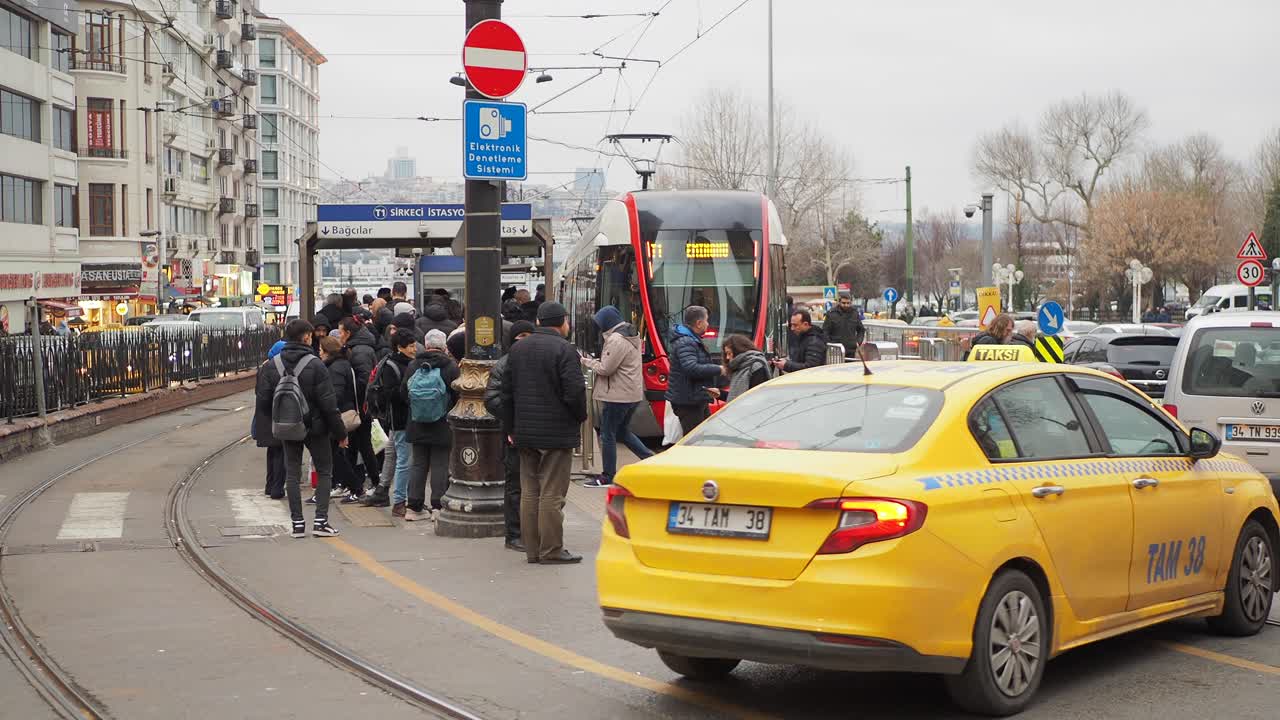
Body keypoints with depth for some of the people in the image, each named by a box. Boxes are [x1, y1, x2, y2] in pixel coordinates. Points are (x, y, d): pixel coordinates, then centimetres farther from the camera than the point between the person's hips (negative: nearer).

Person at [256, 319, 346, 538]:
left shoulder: (273, 365, -3)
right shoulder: (314, 365, -15)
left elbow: (263, 401, -1)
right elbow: (328, 403, -14)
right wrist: (340, 433, -6)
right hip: (315, 428, -3)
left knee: (292, 474, 11)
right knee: (324, 471, 8)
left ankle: (298, 522, 8)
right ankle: (320, 520, 0)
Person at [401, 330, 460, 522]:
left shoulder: (413, 365, -1)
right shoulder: (451, 366, -11)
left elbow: (403, 392, 5)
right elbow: (457, 395, -10)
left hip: (417, 425, 4)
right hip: (442, 426, -3)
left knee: (418, 464, 10)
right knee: (440, 466, 2)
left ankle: (414, 507, 11)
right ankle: (437, 506, -1)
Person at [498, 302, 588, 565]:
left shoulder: (518, 348, 10)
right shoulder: (564, 350, -12)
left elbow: (507, 391, 13)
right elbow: (575, 392, -18)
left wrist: (511, 427, 18)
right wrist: (580, 417, 0)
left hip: (525, 433, 7)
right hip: (557, 433, -6)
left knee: (529, 492, 11)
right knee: (552, 494, -3)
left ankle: (532, 549, 14)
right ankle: (551, 550, -1)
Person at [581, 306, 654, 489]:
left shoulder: (616, 340, -19)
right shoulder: (631, 336, 13)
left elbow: (606, 369, -19)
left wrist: (589, 362, -3)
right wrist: (597, 362, 9)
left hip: (617, 396, -10)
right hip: (633, 394, 10)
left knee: (608, 435, 0)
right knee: (623, 432, 22)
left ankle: (607, 477, 7)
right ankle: (651, 458, 15)